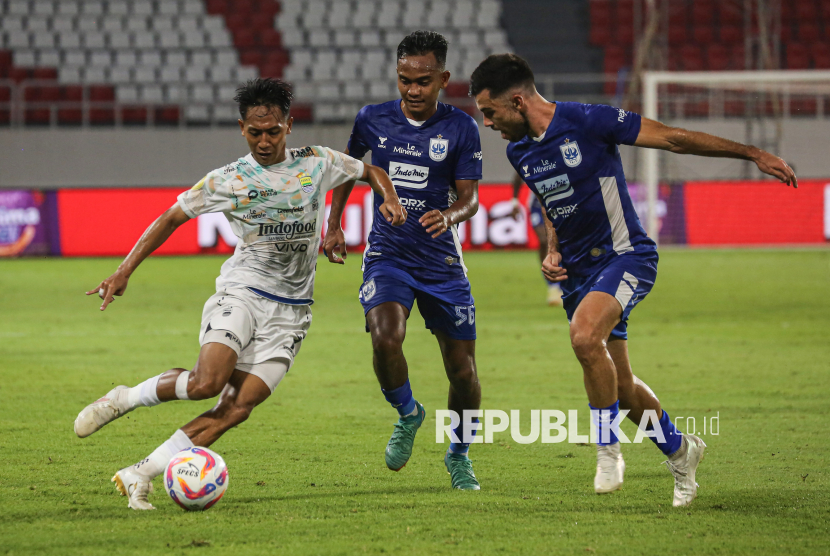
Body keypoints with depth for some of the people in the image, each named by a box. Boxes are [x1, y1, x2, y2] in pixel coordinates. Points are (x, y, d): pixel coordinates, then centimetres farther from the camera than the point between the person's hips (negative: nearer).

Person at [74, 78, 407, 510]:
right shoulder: (227, 181, 2)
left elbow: (371, 172, 22)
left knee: (238, 407, -13)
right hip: (241, 292, -2)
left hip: (289, 312, 2)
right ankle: (122, 400, -2)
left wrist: (389, 199, 0)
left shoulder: (318, 164, 7)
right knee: (207, 381, -27)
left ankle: (139, 476, -8)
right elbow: (171, 219, 9)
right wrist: (125, 271, 2)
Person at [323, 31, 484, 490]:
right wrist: (333, 225, 14)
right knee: (386, 338, -28)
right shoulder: (372, 120, 0)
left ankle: (458, 457, 28)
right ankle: (408, 415, 4)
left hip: (441, 260, 0)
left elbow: (469, 197, -6)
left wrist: (450, 215, -29)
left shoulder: (460, 128, -5)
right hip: (387, 256, 0)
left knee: (463, 371, 0)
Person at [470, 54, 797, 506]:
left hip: (624, 256, -7)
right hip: (577, 269, 7)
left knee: (585, 336, -32)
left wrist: (754, 155, -12)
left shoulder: (588, 121, -17)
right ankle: (679, 452, 32)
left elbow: (672, 138, -13)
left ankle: (608, 448, -17)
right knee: (618, 383, 9)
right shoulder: (518, 151, 5)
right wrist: (553, 252, 3)